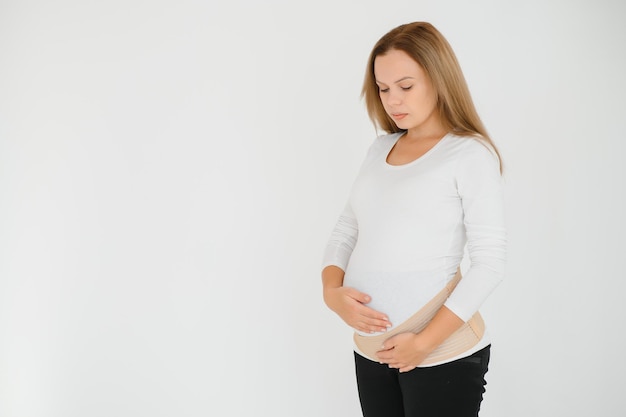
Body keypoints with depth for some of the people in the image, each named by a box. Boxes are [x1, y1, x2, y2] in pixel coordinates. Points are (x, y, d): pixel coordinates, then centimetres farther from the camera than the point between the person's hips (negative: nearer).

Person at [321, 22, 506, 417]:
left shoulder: (471, 154, -8)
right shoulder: (381, 149, 10)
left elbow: (490, 263, -12)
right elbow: (346, 232, 11)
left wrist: (424, 342, -15)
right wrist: (332, 290, -7)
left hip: (443, 356, -5)